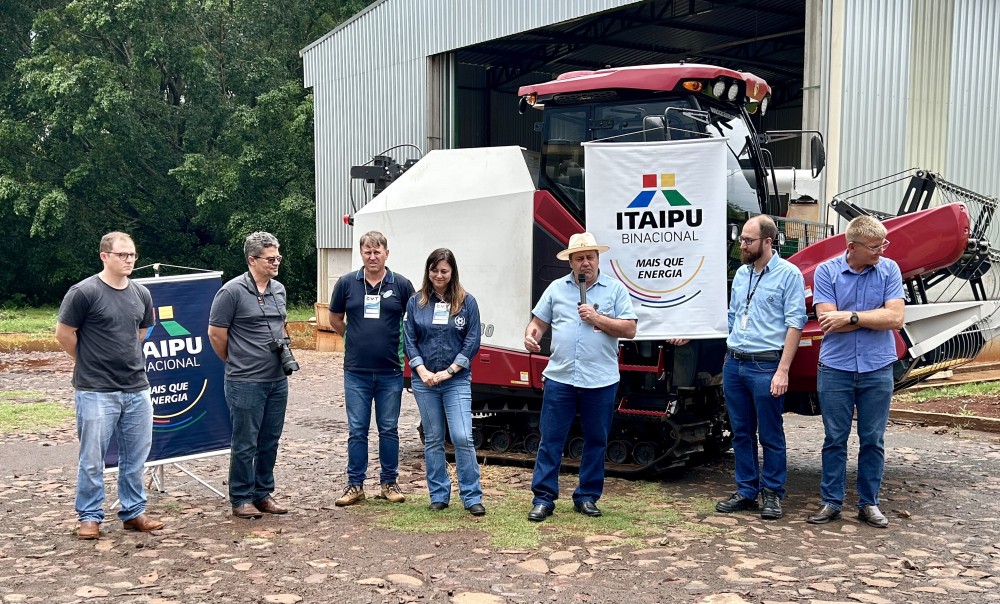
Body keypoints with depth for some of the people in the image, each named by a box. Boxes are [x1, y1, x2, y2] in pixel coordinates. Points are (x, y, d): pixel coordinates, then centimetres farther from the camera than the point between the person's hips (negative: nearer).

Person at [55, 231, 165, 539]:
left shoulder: (141, 294, 6)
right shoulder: (84, 292, -10)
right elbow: (63, 334, -3)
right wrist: (92, 362, 6)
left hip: (137, 389, 5)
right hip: (96, 392, -5)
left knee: (135, 457, 11)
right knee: (92, 458, 4)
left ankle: (133, 512, 24)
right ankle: (90, 517, 17)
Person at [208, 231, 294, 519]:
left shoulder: (279, 290, 10)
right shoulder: (233, 291, -11)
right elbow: (216, 333, -7)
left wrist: (283, 349, 13)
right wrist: (236, 363, 3)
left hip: (278, 379, 7)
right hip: (246, 383, -7)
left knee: (270, 441, 13)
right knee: (245, 444, 1)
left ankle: (263, 493, 25)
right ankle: (241, 499, 13)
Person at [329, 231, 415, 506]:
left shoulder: (401, 285, -1)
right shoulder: (347, 283, 1)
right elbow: (335, 319, 14)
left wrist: (400, 344, 7)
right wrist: (356, 339, 12)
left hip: (390, 372, 0)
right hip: (356, 372, 0)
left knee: (389, 430, 9)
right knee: (357, 431, 5)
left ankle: (389, 483, 21)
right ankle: (355, 485, 15)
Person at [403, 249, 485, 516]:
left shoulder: (466, 302, 0)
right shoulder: (415, 303, 5)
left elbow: (472, 342, -3)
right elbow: (409, 341, 4)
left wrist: (448, 371, -10)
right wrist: (422, 371, -10)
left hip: (457, 381, -2)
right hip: (424, 381, 2)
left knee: (462, 438, -10)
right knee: (433, 440, 9)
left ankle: (472, 496, 0)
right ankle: (438, 496, 19)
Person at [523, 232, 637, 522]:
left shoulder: (615, 289, 4)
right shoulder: (556, 288, 10)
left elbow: (629, 329, -2)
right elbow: (538, 321, 12)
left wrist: (597, 318, -12)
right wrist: (531, 335, -10)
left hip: (600, 381, 0)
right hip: (560, 378, 1)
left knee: (596, 441, 9)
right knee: (550, 440, 1)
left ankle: (587, 497, 21)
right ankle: (543, 498, 9)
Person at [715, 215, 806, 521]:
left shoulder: (788, 274, -6)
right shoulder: (741, 274, 13)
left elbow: (795, 323, -10)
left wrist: (783, 370, -15)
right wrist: (730, 356, 14)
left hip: (765, 366, -6)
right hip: (734, 363, 6)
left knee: (770, 435, 3)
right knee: (741, 433, 12)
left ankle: (772, 494, 15)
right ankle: (746, 492, 21)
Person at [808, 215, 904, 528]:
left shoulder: (889, 270, -1)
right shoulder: (826, 271, -4)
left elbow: (895, 318, -11)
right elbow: (827, 322, -13)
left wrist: (851, 317, -14)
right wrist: (873, 317, -11)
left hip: (877, 369, 1)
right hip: (836, 369, -1)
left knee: (872, 440, 9)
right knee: (835, 439, 7)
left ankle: (869, 503, 21)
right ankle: (831, 502, 17)